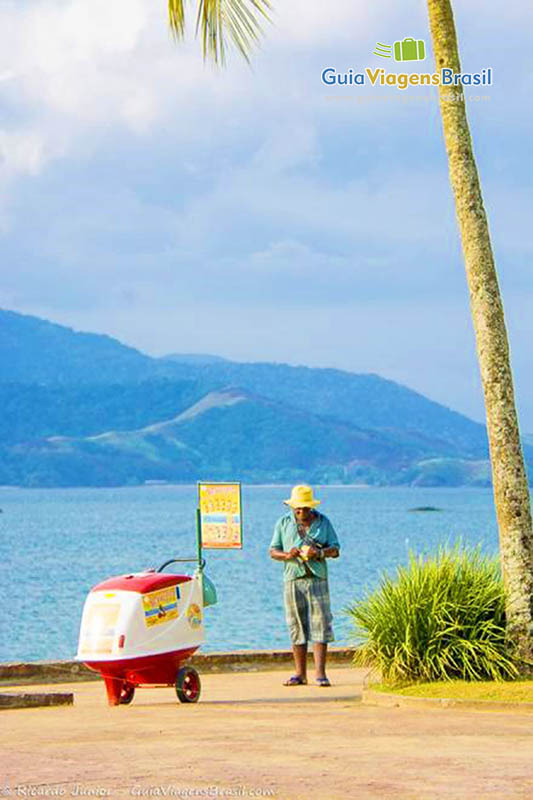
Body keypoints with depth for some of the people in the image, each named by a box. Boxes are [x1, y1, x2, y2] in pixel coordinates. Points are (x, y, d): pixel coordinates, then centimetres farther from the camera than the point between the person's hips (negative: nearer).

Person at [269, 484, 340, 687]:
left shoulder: (323, 522, 8)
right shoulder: (283, 523, 10)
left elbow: (335, 550, 7)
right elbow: (273, 551, 9)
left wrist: (320, 553, -14)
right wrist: (287, 555, -13)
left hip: (317, 579, -1)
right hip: (293, 579, 1)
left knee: (320, 624, -8)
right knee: (296, 625, 2)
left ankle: (320, 674, -10)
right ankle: (300, 674, 8)